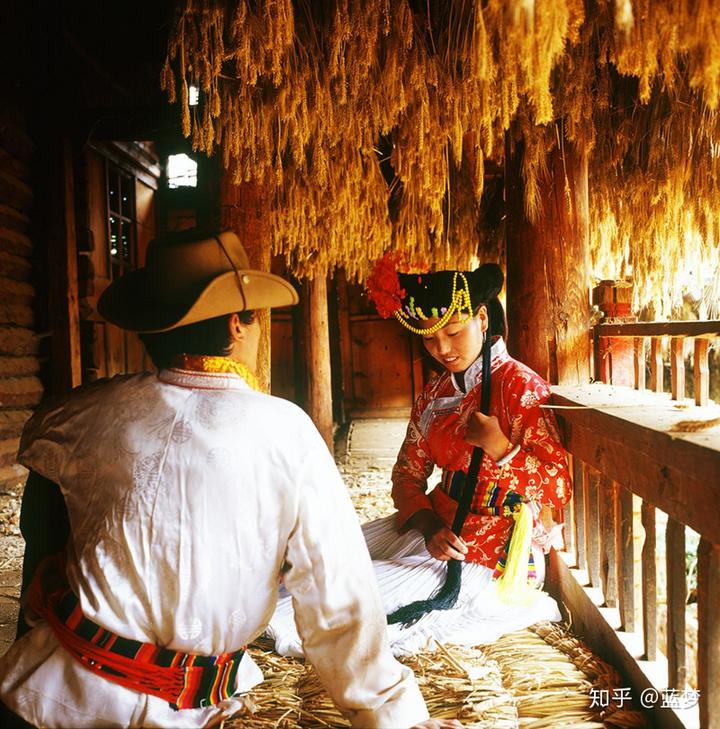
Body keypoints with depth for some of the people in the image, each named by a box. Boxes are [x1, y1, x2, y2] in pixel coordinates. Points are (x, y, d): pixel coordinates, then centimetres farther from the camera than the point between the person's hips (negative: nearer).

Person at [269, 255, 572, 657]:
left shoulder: (520, 386, -15)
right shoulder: (435, 393, 8)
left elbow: (559, 486, -15)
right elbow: (408, 473, 4)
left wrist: (500, 448, -28)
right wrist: (429, 526, -13)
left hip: (488, 556, -7)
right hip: (438, 528, 8)